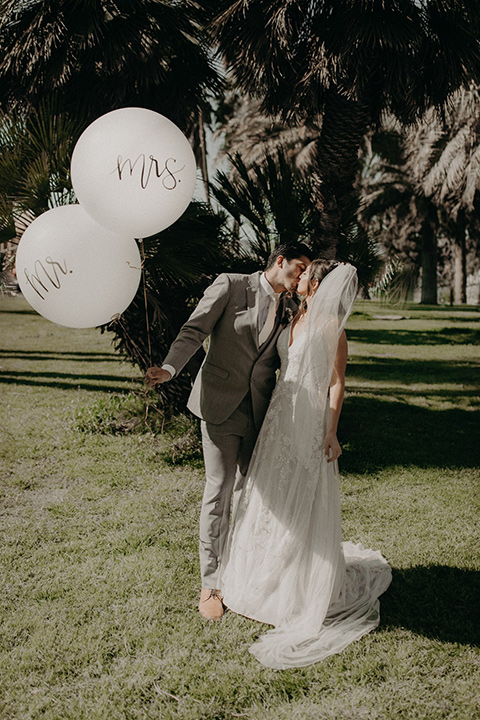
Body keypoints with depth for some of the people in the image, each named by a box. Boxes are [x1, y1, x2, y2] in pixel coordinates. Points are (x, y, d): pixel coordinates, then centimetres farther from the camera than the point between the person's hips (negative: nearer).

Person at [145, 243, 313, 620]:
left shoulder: (292, 311, 10)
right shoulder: (230, 286, -3)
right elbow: (194, 331, -10)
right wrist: (170, 368, -27)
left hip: (261, 415, 4)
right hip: (221, 406, -4)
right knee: (218, 494, -1)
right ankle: (211, 585, 12)